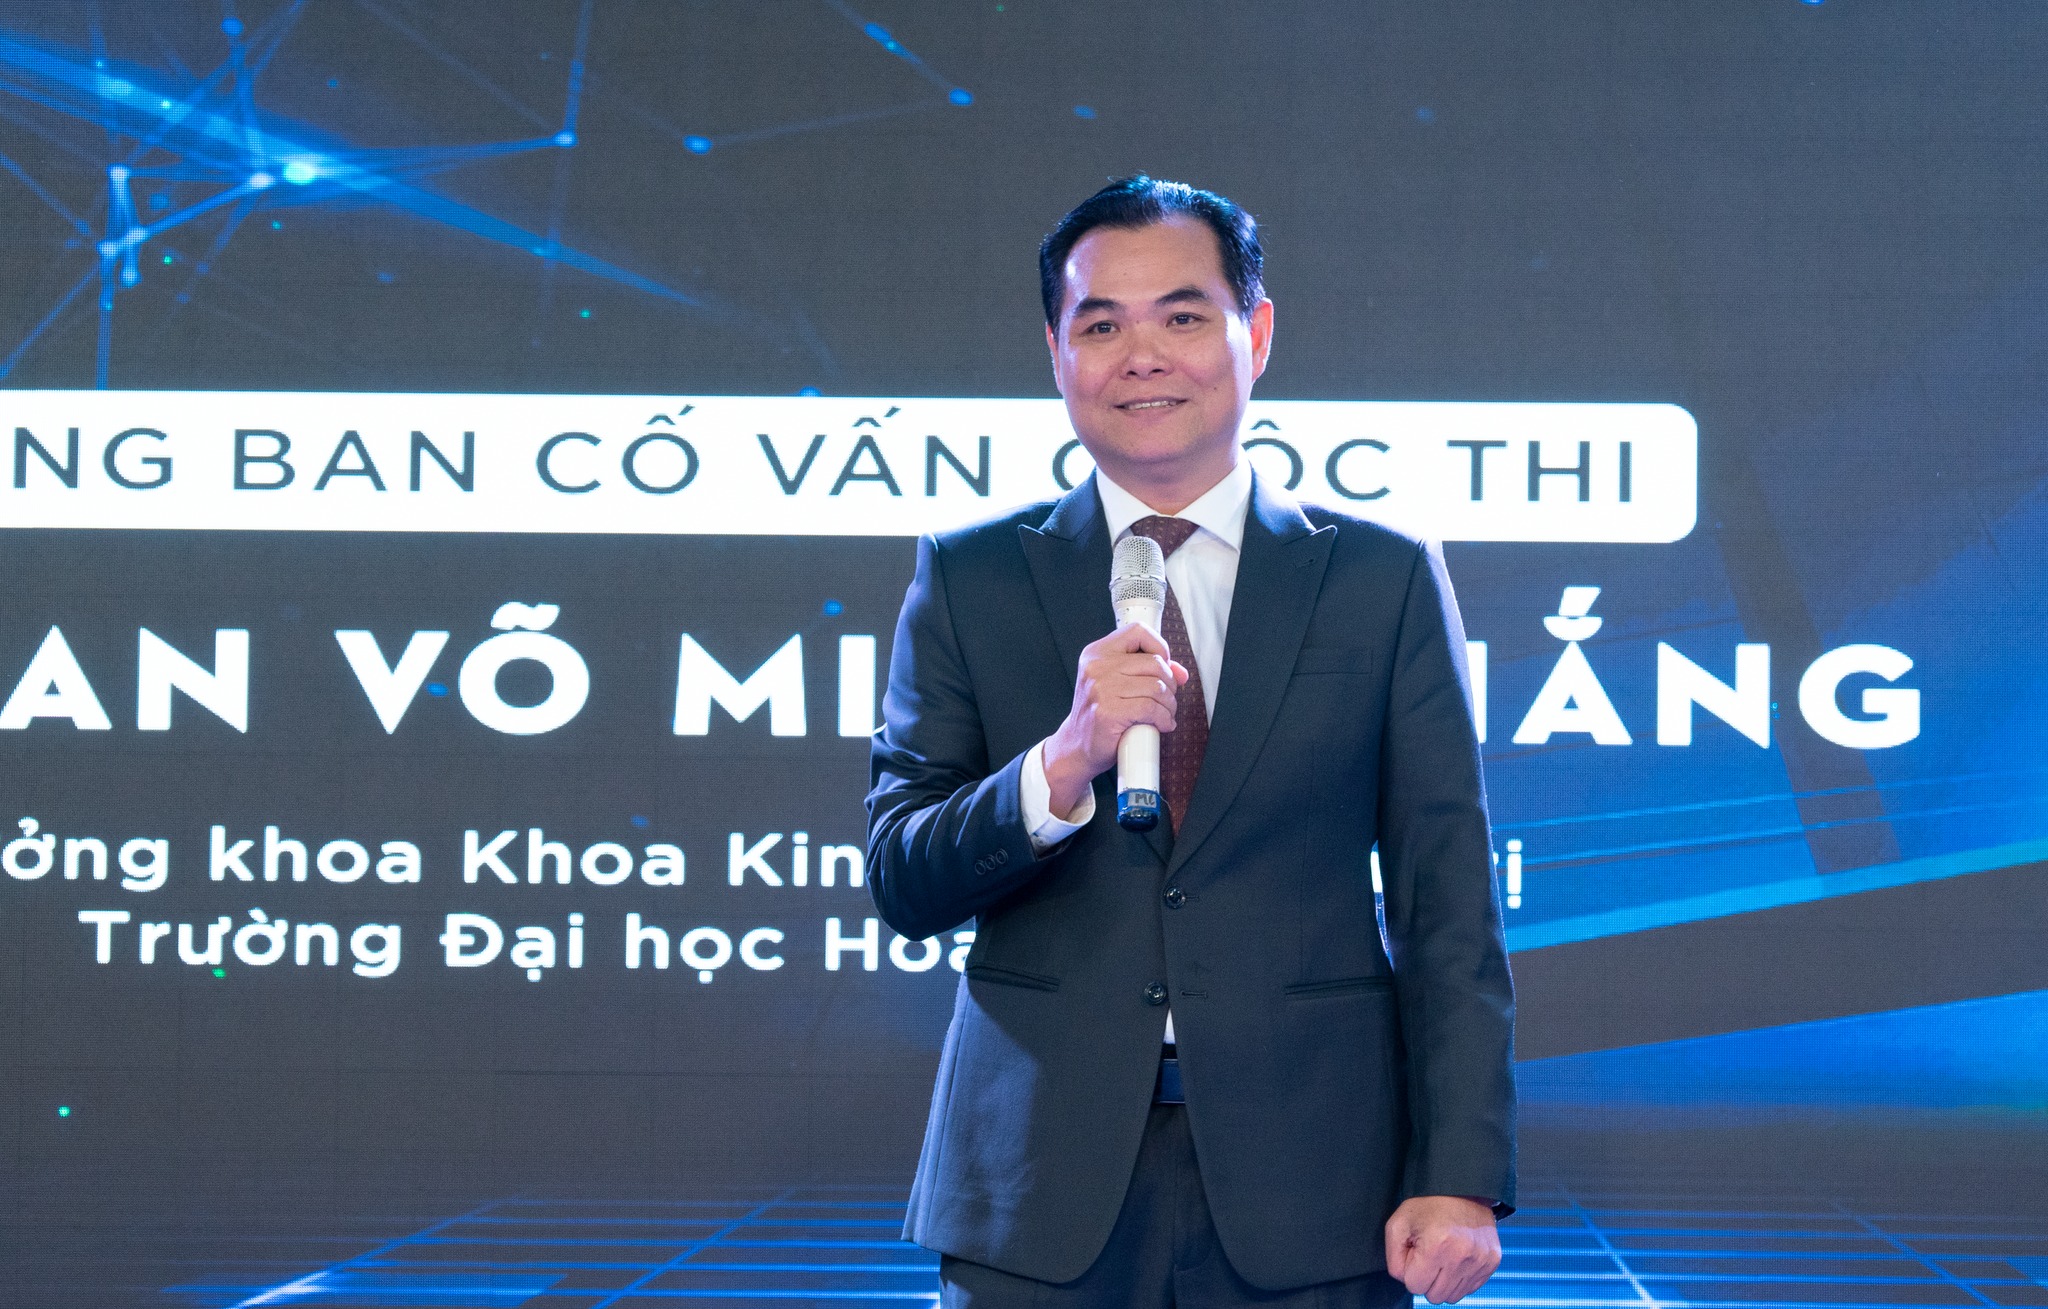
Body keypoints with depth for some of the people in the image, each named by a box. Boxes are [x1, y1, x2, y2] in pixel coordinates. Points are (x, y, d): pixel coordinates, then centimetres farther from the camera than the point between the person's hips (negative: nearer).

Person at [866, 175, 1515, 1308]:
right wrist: (1063, 766, -16)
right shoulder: (970, 580, 7)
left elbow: (1450, 913, 3)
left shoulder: (1385, 580, 5)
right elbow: (900, 884, 1)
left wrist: (1462, 1175, -6)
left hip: (1306, 1196, 0)